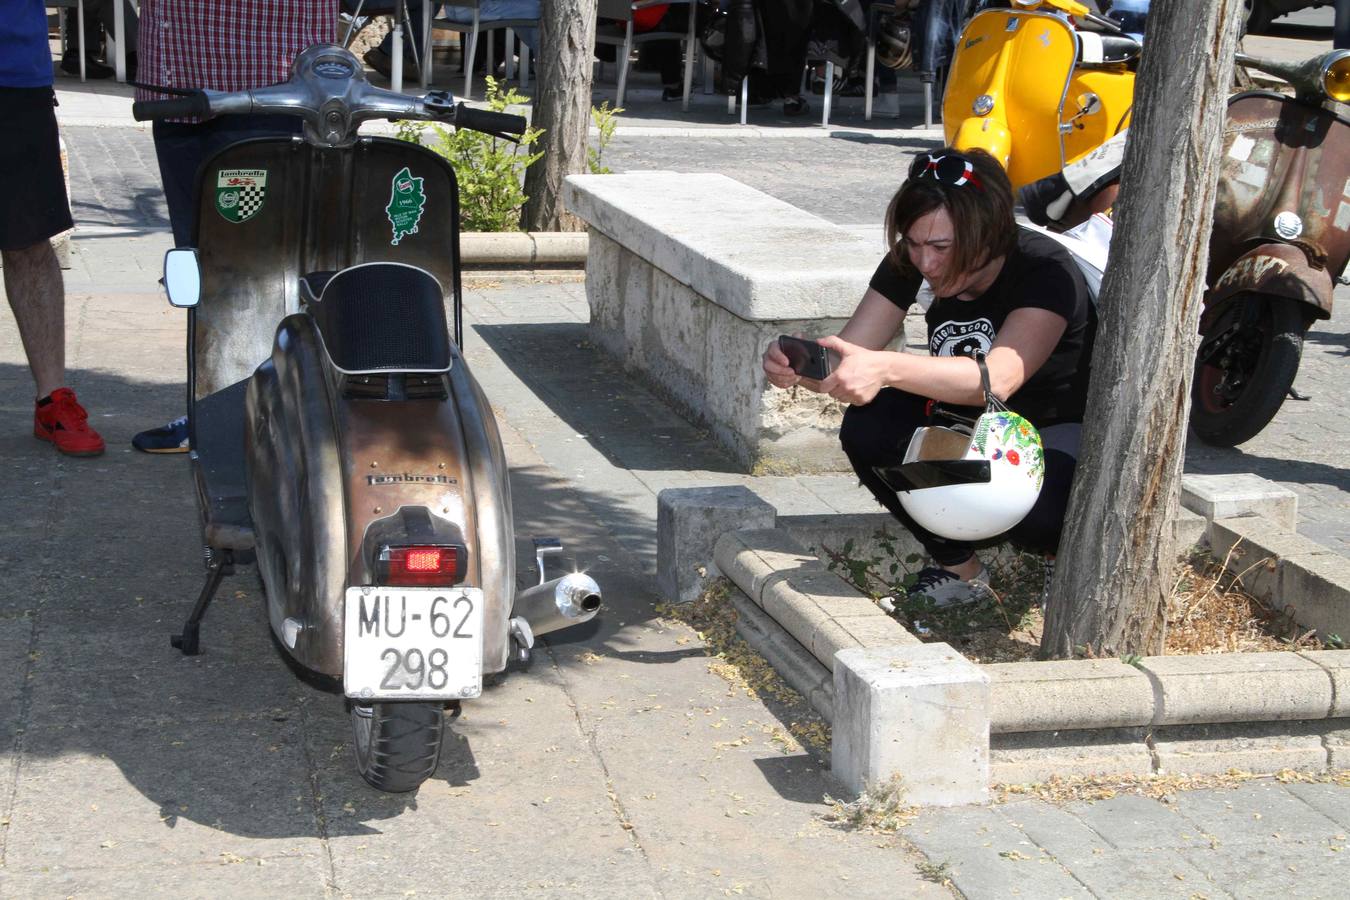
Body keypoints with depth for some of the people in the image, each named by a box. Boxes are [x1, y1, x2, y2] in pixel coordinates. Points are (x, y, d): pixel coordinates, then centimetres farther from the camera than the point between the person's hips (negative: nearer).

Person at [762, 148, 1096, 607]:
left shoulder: (1046, 272, -30)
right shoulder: (911, 262, -14)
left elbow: (999, 378, -48)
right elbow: (847, 357, -19)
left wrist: (885, 369, -63)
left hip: (1059, 431, -5)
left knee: (1031, 512, -38)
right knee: (868, 428, -24)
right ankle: (959, 569, -6)